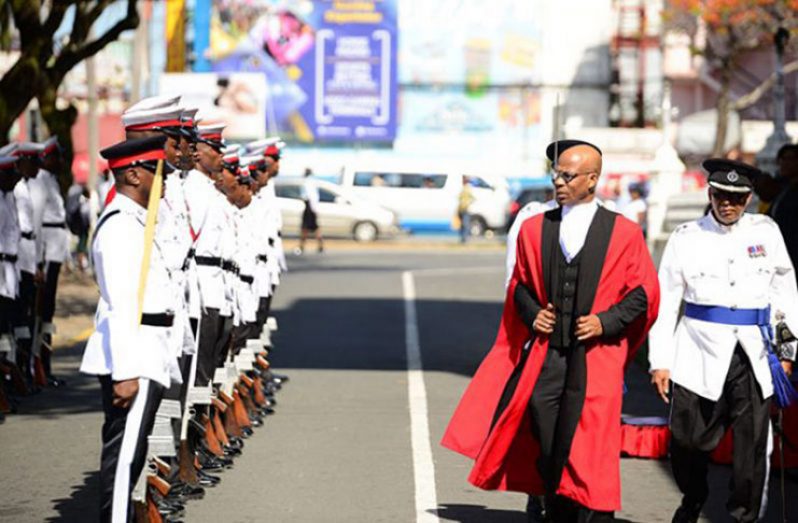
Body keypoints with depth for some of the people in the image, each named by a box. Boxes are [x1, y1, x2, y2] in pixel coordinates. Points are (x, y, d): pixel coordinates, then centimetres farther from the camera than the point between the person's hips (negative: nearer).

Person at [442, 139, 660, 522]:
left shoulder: (624, 233, 0)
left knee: (586, 454, -7)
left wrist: (605, 321, -11)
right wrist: (532, 314, 0)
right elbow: (520, 285, 19)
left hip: (595, 359, -3)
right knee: (548, 452, 4)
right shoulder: (535, 229, 9)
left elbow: (642, 293, 2)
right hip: (544, 358, 3)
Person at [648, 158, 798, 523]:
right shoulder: (686, 238, 5)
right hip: (700, 356, 0)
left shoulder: (766, 232, 8)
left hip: (753, 358, 0)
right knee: (688, 443, 4)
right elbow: (665, 302, 4)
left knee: (753, 448, -3)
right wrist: (660, 362, -2)